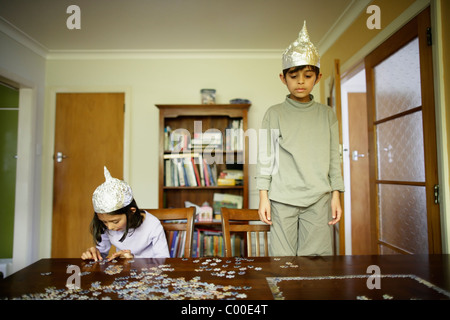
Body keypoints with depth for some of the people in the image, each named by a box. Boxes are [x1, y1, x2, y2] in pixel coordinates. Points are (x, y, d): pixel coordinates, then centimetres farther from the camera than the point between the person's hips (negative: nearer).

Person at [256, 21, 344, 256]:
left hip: (319, 199, 2)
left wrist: (336, 196, 6)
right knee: (282, 260, 1)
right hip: (282, 199, -1)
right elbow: (265, 157, 2)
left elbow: (334, 157, 11)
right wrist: (263, 197, -2)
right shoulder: (274, 114, 5)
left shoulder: (326, 114, 11)